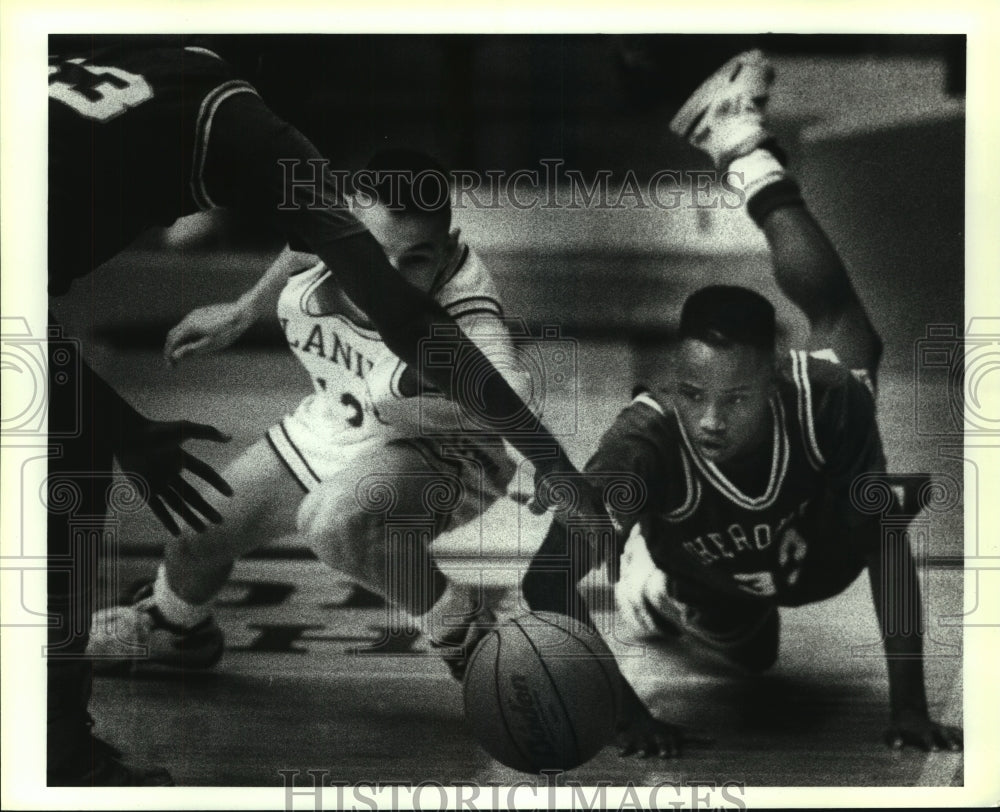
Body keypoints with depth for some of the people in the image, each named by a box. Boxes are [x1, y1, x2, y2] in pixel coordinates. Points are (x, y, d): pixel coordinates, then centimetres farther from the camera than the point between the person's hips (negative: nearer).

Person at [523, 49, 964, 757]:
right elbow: (548, 580, -48)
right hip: (704, 581, -1)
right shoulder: (646, 437, -46)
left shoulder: (827, 400, -41)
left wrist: (910, 706, -38)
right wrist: (629, 715, -52)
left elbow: (888, 537, -34)